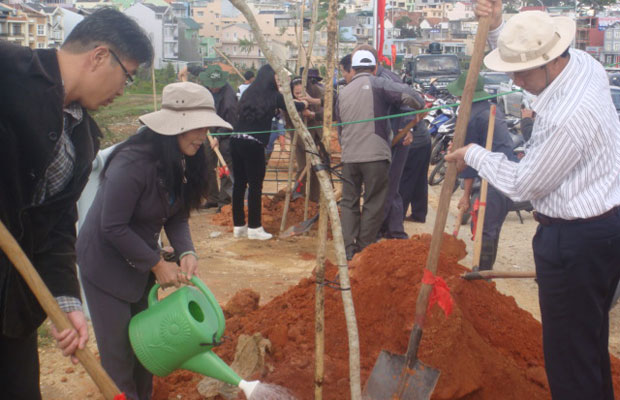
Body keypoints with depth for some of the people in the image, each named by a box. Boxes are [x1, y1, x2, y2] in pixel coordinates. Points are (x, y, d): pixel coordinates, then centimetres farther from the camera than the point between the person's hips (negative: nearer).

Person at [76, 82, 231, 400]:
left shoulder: (183, 160, -7)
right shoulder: (132, 163, -31)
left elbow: (177, 214, 0)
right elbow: (113, 227, -27)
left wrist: (185, 252, -18)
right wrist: (157, 264, -21)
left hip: (140, 260, 7)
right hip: (106, 263, -7)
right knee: (117, 347, 0)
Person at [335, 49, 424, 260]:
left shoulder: (343, 93, 16)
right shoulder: (377, 85, -1)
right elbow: (406, 94, -16)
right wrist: (420, 108, 3)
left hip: (349, 156, 5)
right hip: (375, 155, -5)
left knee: (349, 202, 13)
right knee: (373, 204, 6)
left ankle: (349, 249, 8)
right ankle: (365, 248, 10)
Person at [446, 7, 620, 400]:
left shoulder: (565, 117, -30)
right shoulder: (582, 61, -2)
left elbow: (522, 185, -17)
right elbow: (527, 54, 19)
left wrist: (475, 155, -2)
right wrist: (497, 26, 1)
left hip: (576, 241, -10)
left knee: (569, 352, 3)